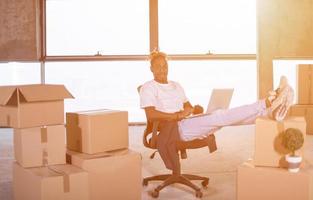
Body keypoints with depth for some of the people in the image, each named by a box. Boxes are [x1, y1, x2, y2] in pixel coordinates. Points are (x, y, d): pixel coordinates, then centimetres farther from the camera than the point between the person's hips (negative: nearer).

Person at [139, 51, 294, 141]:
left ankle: (270, 110, -35)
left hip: (186, 125, 8)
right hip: (172, 128, -8)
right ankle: (268, 104, -38)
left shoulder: (176, 86, 24)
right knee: (219, 117, -25)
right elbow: (151, 115, -15)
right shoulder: (148, 88, -1)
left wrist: (195, 109, 2)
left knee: (220, 117, -17)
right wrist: (178, 115, -20)